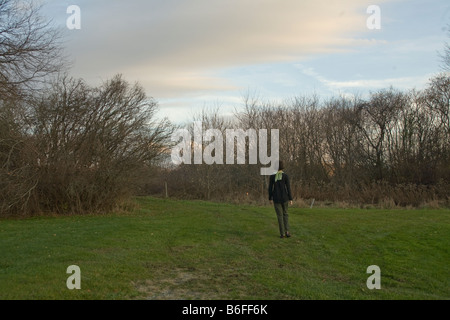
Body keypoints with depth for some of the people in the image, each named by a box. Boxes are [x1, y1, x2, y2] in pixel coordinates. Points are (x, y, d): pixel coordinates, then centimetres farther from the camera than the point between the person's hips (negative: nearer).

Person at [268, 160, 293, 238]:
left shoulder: (272, 176, -4)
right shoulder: (285, 176, -6)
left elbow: (270, 188, -2)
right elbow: (288, 188, -6)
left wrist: (270, 198, 9)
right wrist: (290, 199, 0)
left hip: (276, 198, 0)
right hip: (284, 198, 0)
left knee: (280, 215, 7)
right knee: (285, 214, 17)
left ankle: (282, 233, 5)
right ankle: (287, 231, 3)